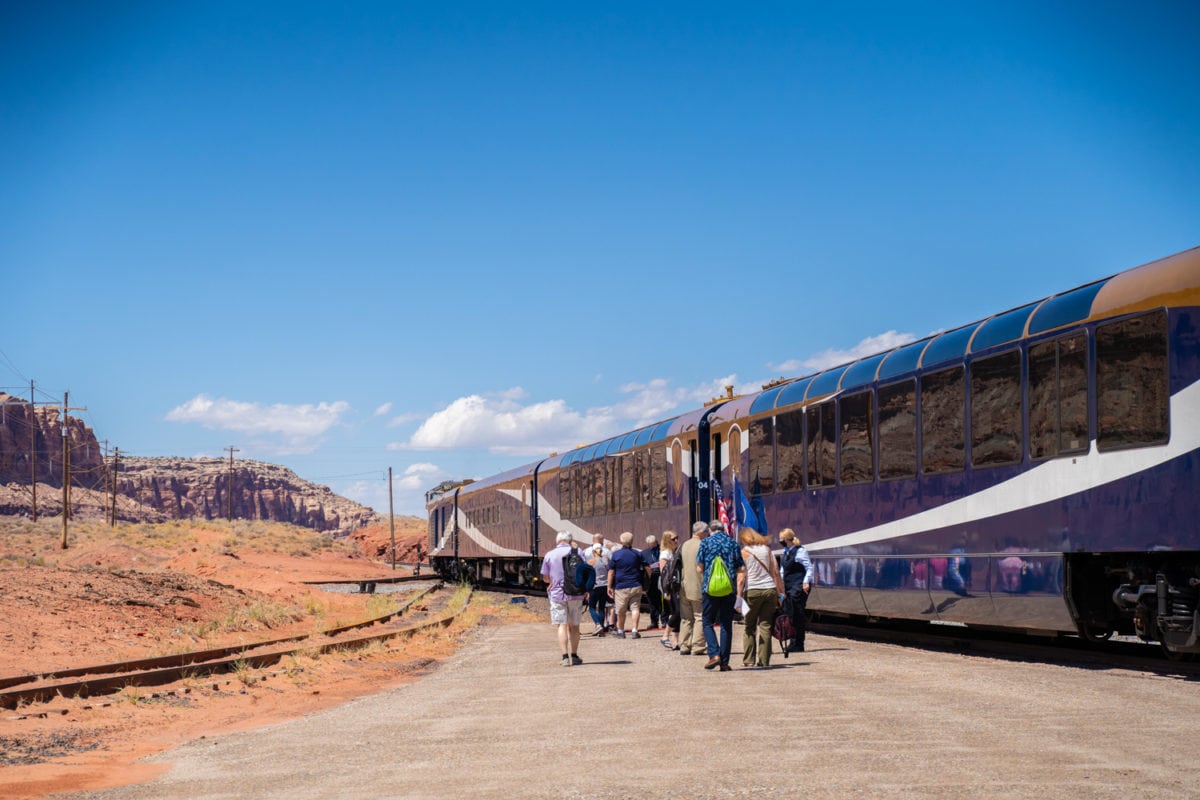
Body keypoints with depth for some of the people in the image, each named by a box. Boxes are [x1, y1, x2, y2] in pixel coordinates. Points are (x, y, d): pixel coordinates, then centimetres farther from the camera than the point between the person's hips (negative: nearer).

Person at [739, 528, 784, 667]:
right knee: (765, 626, 4)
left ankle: (749, 660, 4)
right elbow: (775, 572, 10)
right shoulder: (766, 549, 10)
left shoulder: (744, 551, 1)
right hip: (769, 589, 3)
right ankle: (764, 660, 2)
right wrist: (780, 592, 14)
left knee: (749, 627, 6)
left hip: (753, 590, -3)